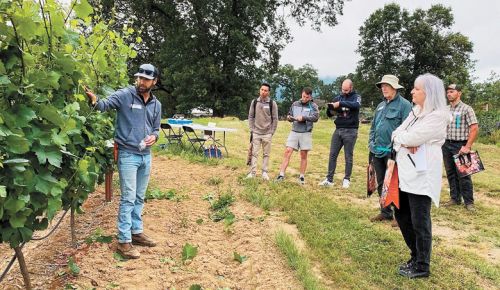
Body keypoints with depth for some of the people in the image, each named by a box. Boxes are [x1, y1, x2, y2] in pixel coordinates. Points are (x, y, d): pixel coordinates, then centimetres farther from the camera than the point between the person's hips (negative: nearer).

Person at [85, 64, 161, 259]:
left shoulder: (156, 104, 10)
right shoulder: (125, 95, -7)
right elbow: (105, 104, -20)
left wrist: (154, 137, -4)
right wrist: (95, 100, -43)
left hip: (146, 155, 6)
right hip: (128, 155, -6)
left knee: (139, 198, 15)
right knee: (128, 198, -5)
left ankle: (136, 232, 29)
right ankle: (124, 241, 4)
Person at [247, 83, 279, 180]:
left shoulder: (272, 103, -2)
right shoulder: (254, 102, 5)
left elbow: (275, 119, 0)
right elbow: (251, 117, 8)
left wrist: (272, 132, -4)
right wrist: (251, 130, 2)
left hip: (267, 133, -1)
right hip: (256, 133, 1)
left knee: (266, 154, 5)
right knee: (254, 153, 0)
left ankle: (264, 172, 13)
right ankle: (252, 172, 4)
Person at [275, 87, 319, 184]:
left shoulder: (313, 106, 1)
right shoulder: (295, 104, 9)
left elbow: (315, 117, -13)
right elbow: (290, 115, 16)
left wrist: (303, 117, -21)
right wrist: (289, 118, -7)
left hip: (306, 133, -2)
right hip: (294, 132, 2)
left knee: (303, 155, 5)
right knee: (287, 152, -7)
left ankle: (302, 176, 15)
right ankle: (281, 174, -6)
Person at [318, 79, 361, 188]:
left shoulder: (356, 97, 1)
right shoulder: (338, 97, 9)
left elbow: (356, 105, -24)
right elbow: (329, 114, 11)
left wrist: (340, 104, -31)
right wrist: (330, 109, -12)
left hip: (350, 131, -3)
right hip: (338, 130, 4)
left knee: (348, 157, 3)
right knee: (332, 155, 1)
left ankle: (347, 179, 13)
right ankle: (329, 179, 6)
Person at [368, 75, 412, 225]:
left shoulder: (404, 104, -8)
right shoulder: (381, 105, 15)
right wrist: (371, 143, 9)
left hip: (392, 152, -7)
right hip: (377, 151, 8)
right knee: (381, 184, 15)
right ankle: (385, 212, 28)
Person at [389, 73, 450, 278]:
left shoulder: (437, 116, -13)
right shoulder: (415, 112, 14)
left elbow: (410, 138, -20)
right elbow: (396, 134, 8)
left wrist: (402, 137, 1)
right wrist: (405, 141, -12)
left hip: (421, 175, -9)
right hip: (406, 172, 9)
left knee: (419, 221, 2)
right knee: (402, 215, 16)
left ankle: (422, 267, 19)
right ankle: (416, 256, 35)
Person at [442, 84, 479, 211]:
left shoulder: (466, 109, -6)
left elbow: (474, 128, -11)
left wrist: (467, 147, -16)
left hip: (460, 145, -5)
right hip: (446, 145, 5)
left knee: (464, 174, 0)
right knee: (451, 173, 11)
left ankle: (469, 201, 10)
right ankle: (455, 198, 22)